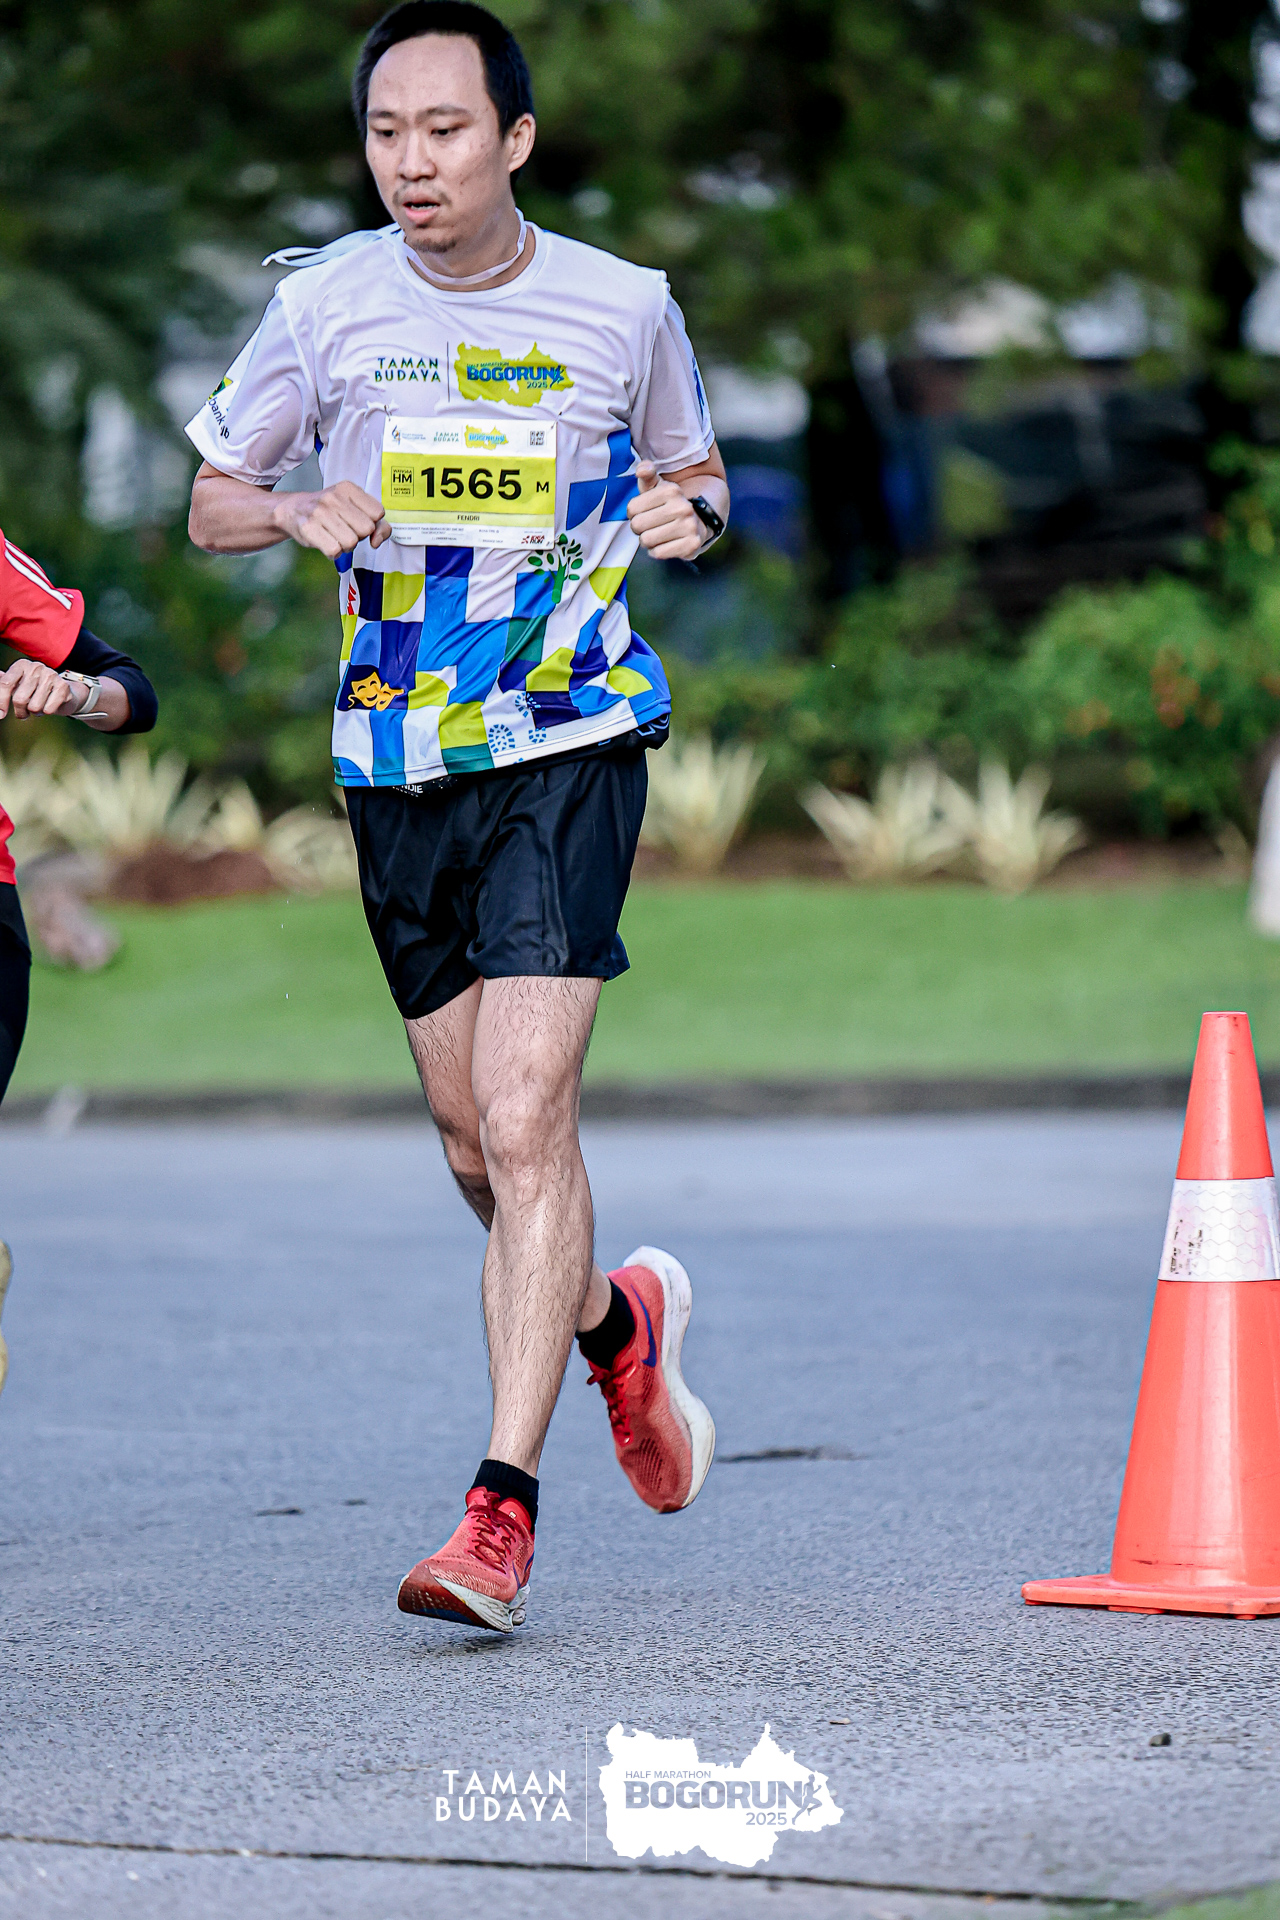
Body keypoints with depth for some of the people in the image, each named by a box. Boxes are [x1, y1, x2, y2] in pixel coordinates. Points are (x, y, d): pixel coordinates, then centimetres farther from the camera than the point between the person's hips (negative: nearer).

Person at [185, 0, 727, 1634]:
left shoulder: (624, 308, -1)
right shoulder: (324, 302, 0)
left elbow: (691, 470, 16)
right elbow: (211, 503, 8)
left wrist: (685, 509, -8)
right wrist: (302, 513, -14)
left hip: (569, 747, -3)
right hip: (393, 763, 3)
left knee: (525, 1119, -16)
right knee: (477, 1145, 11)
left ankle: (503, 1505, -16)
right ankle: (618, 1319, 43)